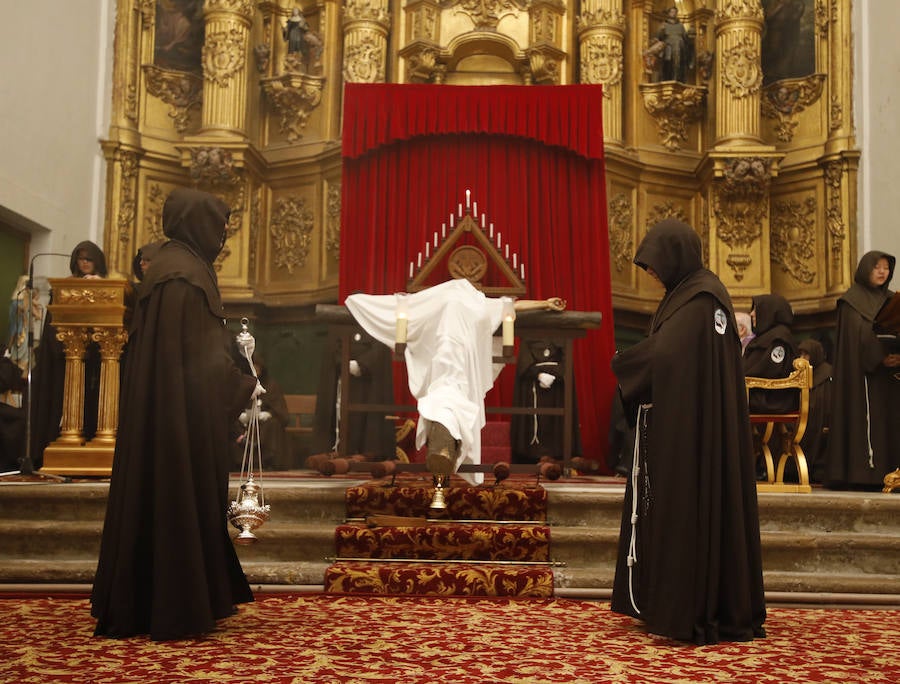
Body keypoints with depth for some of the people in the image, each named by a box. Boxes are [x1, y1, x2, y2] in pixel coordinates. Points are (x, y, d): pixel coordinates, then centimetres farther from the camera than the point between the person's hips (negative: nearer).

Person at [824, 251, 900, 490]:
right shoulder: (851, 302, 1)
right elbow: (855, 338, -8)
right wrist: (879, 359, -20)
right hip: (861, 373, -5)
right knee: (863, 419, -10)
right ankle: (861, 473, -9)